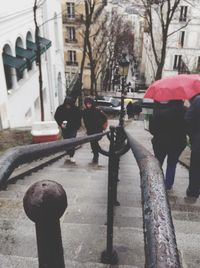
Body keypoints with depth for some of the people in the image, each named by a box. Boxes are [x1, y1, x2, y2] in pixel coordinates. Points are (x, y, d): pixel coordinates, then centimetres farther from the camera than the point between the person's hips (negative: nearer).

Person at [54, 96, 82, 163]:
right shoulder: (60, 108, -9)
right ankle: (68, 154, 28)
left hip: (73, 128, -2)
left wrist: (77, 126, -8)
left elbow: (79, 118, 0)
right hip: (64, 128, 2)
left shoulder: (76, 109, -12)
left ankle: (71, 156, -3)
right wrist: (61, 124, -10)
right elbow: (56, 117, 2)